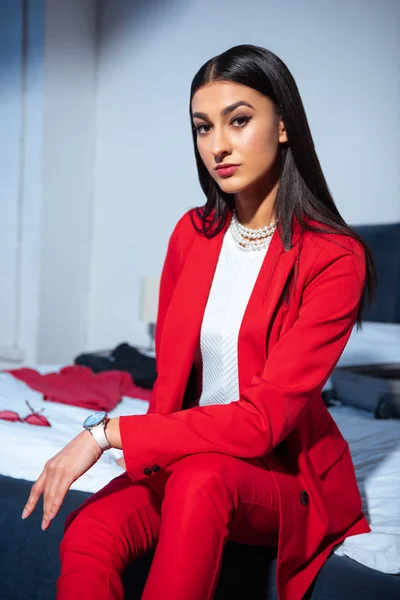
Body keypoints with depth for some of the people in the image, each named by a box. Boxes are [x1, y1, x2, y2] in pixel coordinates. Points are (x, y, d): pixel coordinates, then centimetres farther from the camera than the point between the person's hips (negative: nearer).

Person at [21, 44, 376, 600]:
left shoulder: (335, 258, -16)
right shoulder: (194, 233, 1)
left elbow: (265, 417, -22)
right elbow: (170, 375, 5)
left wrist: (108, 433, -24)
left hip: (286, 471, -3)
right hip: (183, 457, 4)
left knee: (201, 477, -36)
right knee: (88, 534, -25)